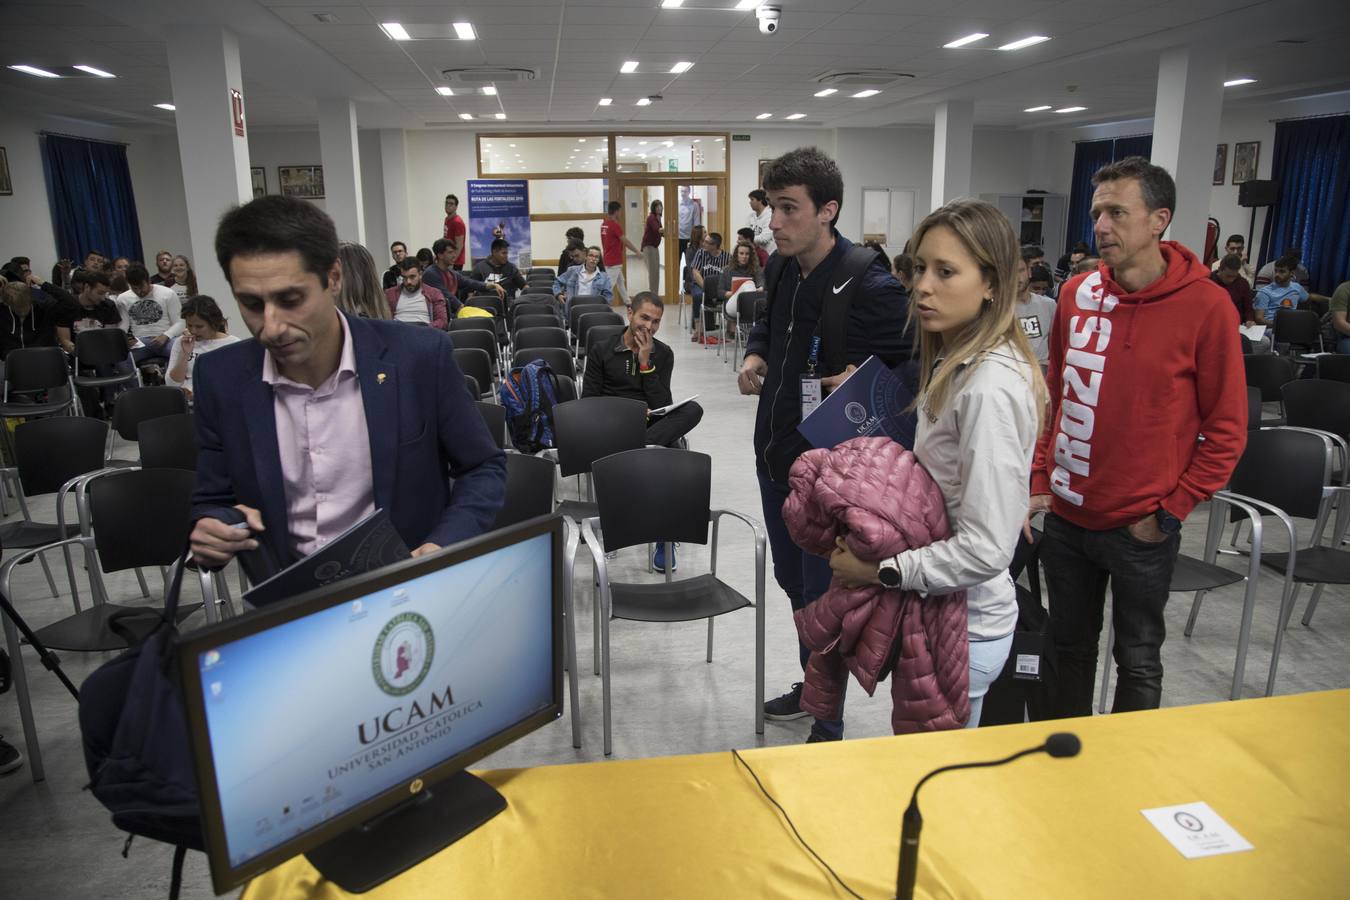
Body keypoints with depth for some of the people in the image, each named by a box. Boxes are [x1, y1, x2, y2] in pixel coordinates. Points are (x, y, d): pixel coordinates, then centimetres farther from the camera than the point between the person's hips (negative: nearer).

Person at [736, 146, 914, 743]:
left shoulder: (871, 285, -22)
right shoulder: (780, 268, 3)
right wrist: (756, 354, 4)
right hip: (776, 454, 8)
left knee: (823, 600, 5)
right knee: (794, 582, 23)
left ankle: (827, 727, 26)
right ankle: (813, 687, 45)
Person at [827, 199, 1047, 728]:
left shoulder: (990, 387, -25)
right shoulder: (955, 364, 5)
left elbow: (986, 548, -27)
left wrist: (879, 570, -19)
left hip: (964, 627, -9)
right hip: (936, 608, 9)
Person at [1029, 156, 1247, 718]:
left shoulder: (1206, 306, -11)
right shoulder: (1076, 293, 2)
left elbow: (1226, 429, -7)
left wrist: (1170, 512, -10)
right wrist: (1040, 481, 5)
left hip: (1141, 526, -4)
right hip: (1066, 515, 4)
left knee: (1138, 662, 11)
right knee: (1069, 645, 18)